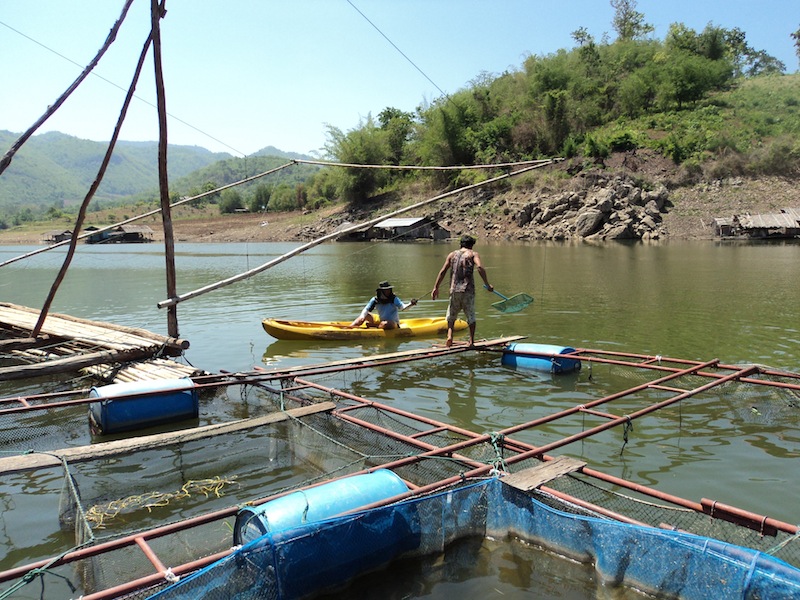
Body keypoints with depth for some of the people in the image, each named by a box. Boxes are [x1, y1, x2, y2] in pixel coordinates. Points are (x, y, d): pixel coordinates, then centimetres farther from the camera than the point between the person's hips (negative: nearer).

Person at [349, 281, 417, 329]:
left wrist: (410, 304, -48)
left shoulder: (394, 299, -14)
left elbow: (402, 307, -28)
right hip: (380, 320, 5)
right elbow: (366, 309, -3)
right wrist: (362, 317, -23)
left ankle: (372, 325, -14)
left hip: (393, 323, -5)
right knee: (365, 315, -2)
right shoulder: (375, 300, -4)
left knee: (385, 324, -39)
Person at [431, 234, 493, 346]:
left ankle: (449, 336, -2)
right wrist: (487, 284, -11)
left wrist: (436, 287, 9)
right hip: (468, 290, -2)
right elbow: (480, 267, -14)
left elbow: (443, 271, 7)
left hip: (454, 290, 2)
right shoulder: (473, 254, 5)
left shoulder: (452, 254, 15)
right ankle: (471, 340, 7)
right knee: (471, 316, 11)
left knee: (451, 316, 16)